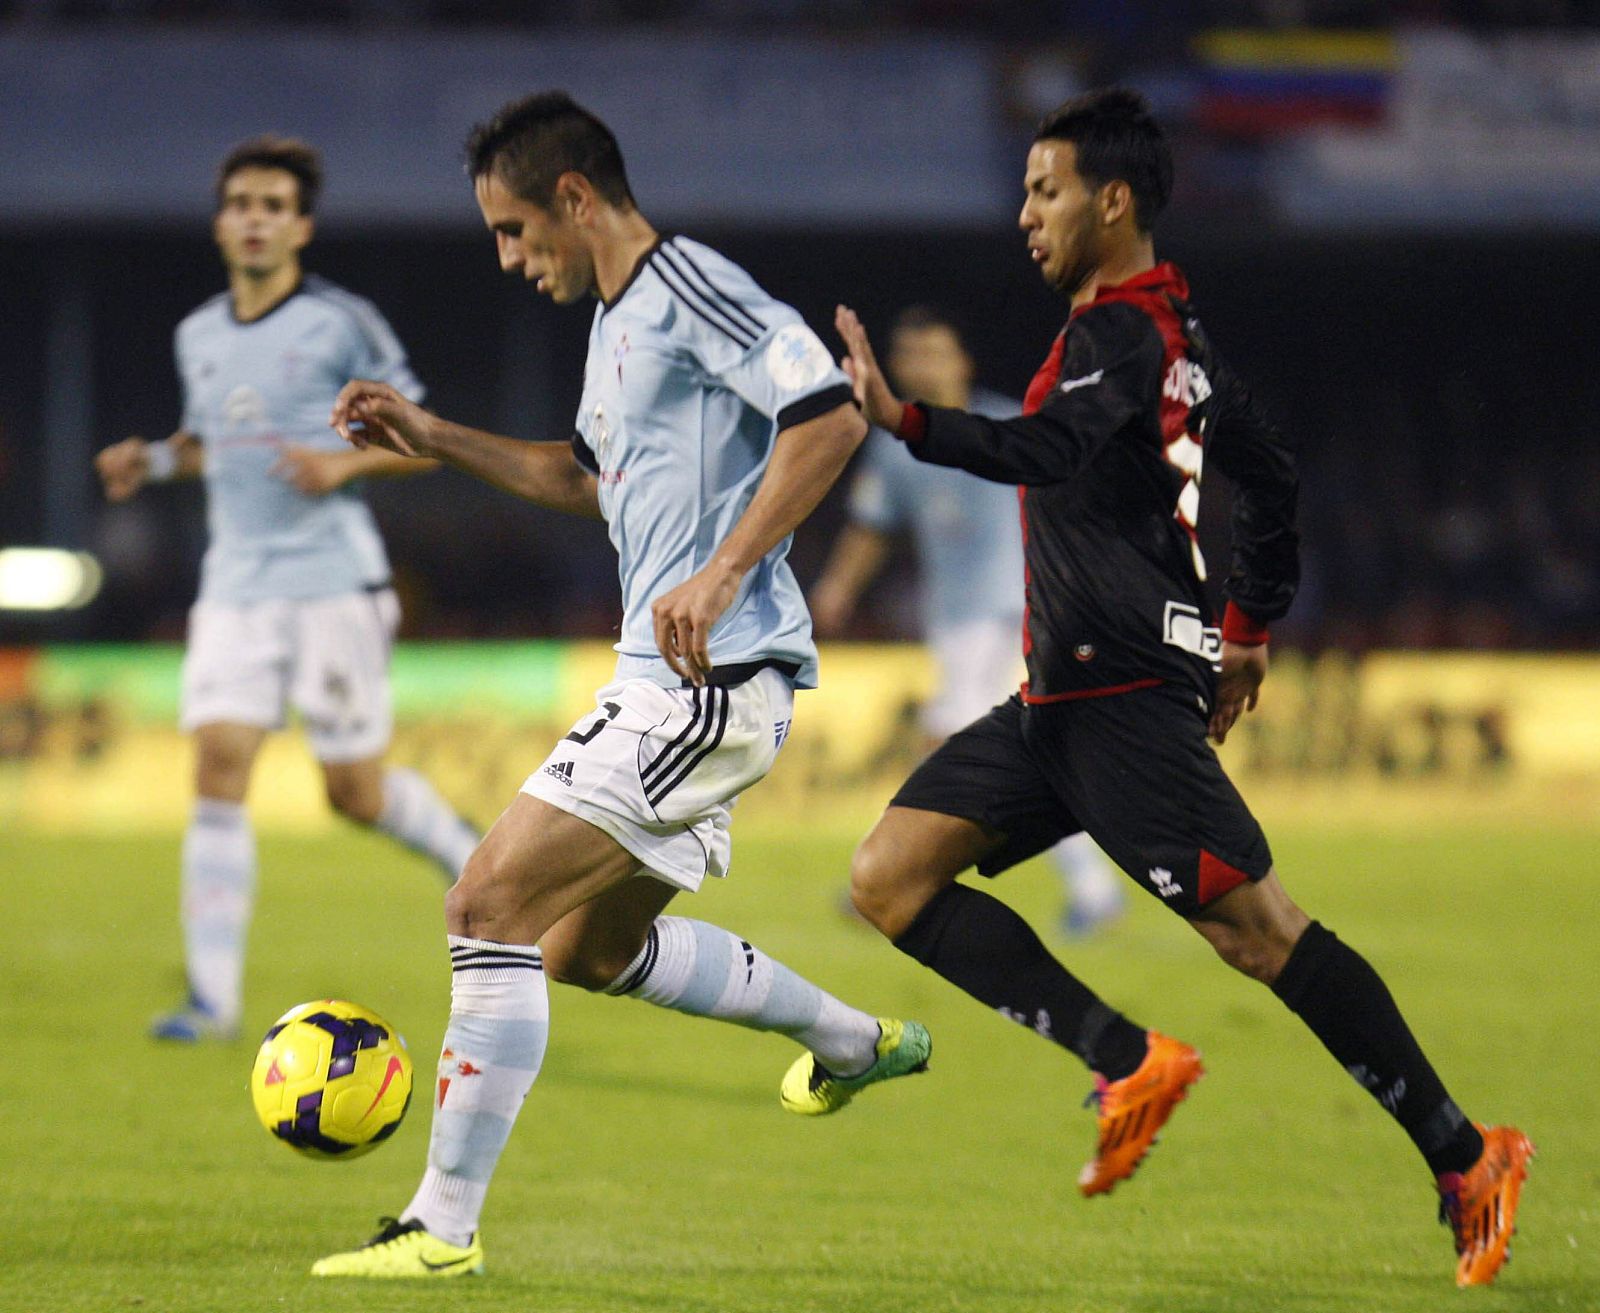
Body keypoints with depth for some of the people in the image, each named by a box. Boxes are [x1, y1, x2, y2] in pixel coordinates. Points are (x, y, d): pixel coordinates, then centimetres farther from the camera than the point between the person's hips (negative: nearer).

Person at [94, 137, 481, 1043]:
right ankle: (214, 995, -12)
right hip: (236, 585, 4)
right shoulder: (199, 336, 11)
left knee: (356, 794, 0)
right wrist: (157, 461, 6)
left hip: (333, 583, -4)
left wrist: (342, 463, -18)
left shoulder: (342, 324, -5)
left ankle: (471, 859, 32)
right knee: (219, 768, -11)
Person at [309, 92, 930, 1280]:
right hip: (671, 684, 11)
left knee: (493, 904, -14)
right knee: (594, 944, 23)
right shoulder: (617, 317, 19)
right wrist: (433, 438, 28)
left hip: (711, 681, -11)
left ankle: (444, 1225, -11)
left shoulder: (691, 289, -12)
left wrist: (721, 576, -26)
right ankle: (859, 1043, 37)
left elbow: (830, 420, -22)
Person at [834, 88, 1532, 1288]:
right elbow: (1273, 474, 26)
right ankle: (1130, 1064, -4)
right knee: (891, 877, 2)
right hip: (1064, 696, 10)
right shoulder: (1176, 333, 18)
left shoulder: (1124, 333, -12)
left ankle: (1463, 1158, -5)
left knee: (1256, 928, -11)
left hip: (1124, 693, -10)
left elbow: (1049, 453, -29)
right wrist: (1249, 627, 31)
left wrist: (904, 419, -37)